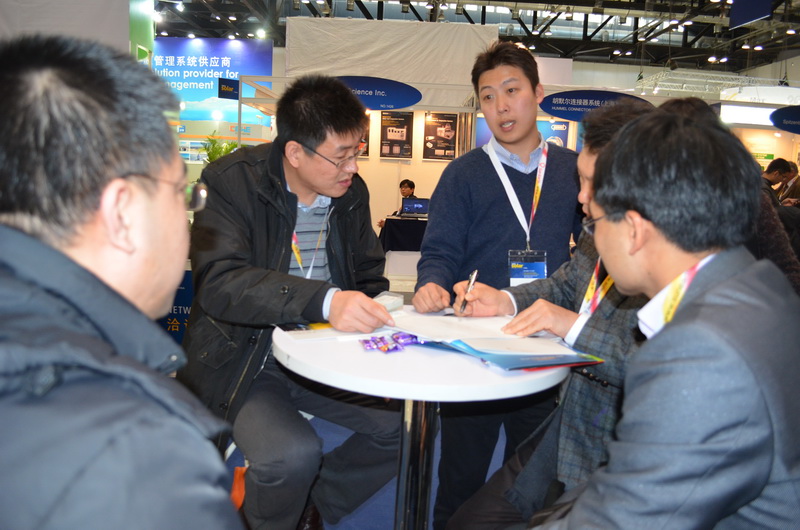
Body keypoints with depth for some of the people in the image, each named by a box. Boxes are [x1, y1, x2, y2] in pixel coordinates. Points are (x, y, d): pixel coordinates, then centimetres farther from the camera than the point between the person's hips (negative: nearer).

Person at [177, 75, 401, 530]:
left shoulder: (352, 190, 2)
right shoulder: (233, 181, -14)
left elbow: (369, 278, 11)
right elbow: (219, 281, -29)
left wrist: (370, 316, -13)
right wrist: (325, 301, -42)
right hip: (245, 358, -5)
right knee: (291, 452, -28)